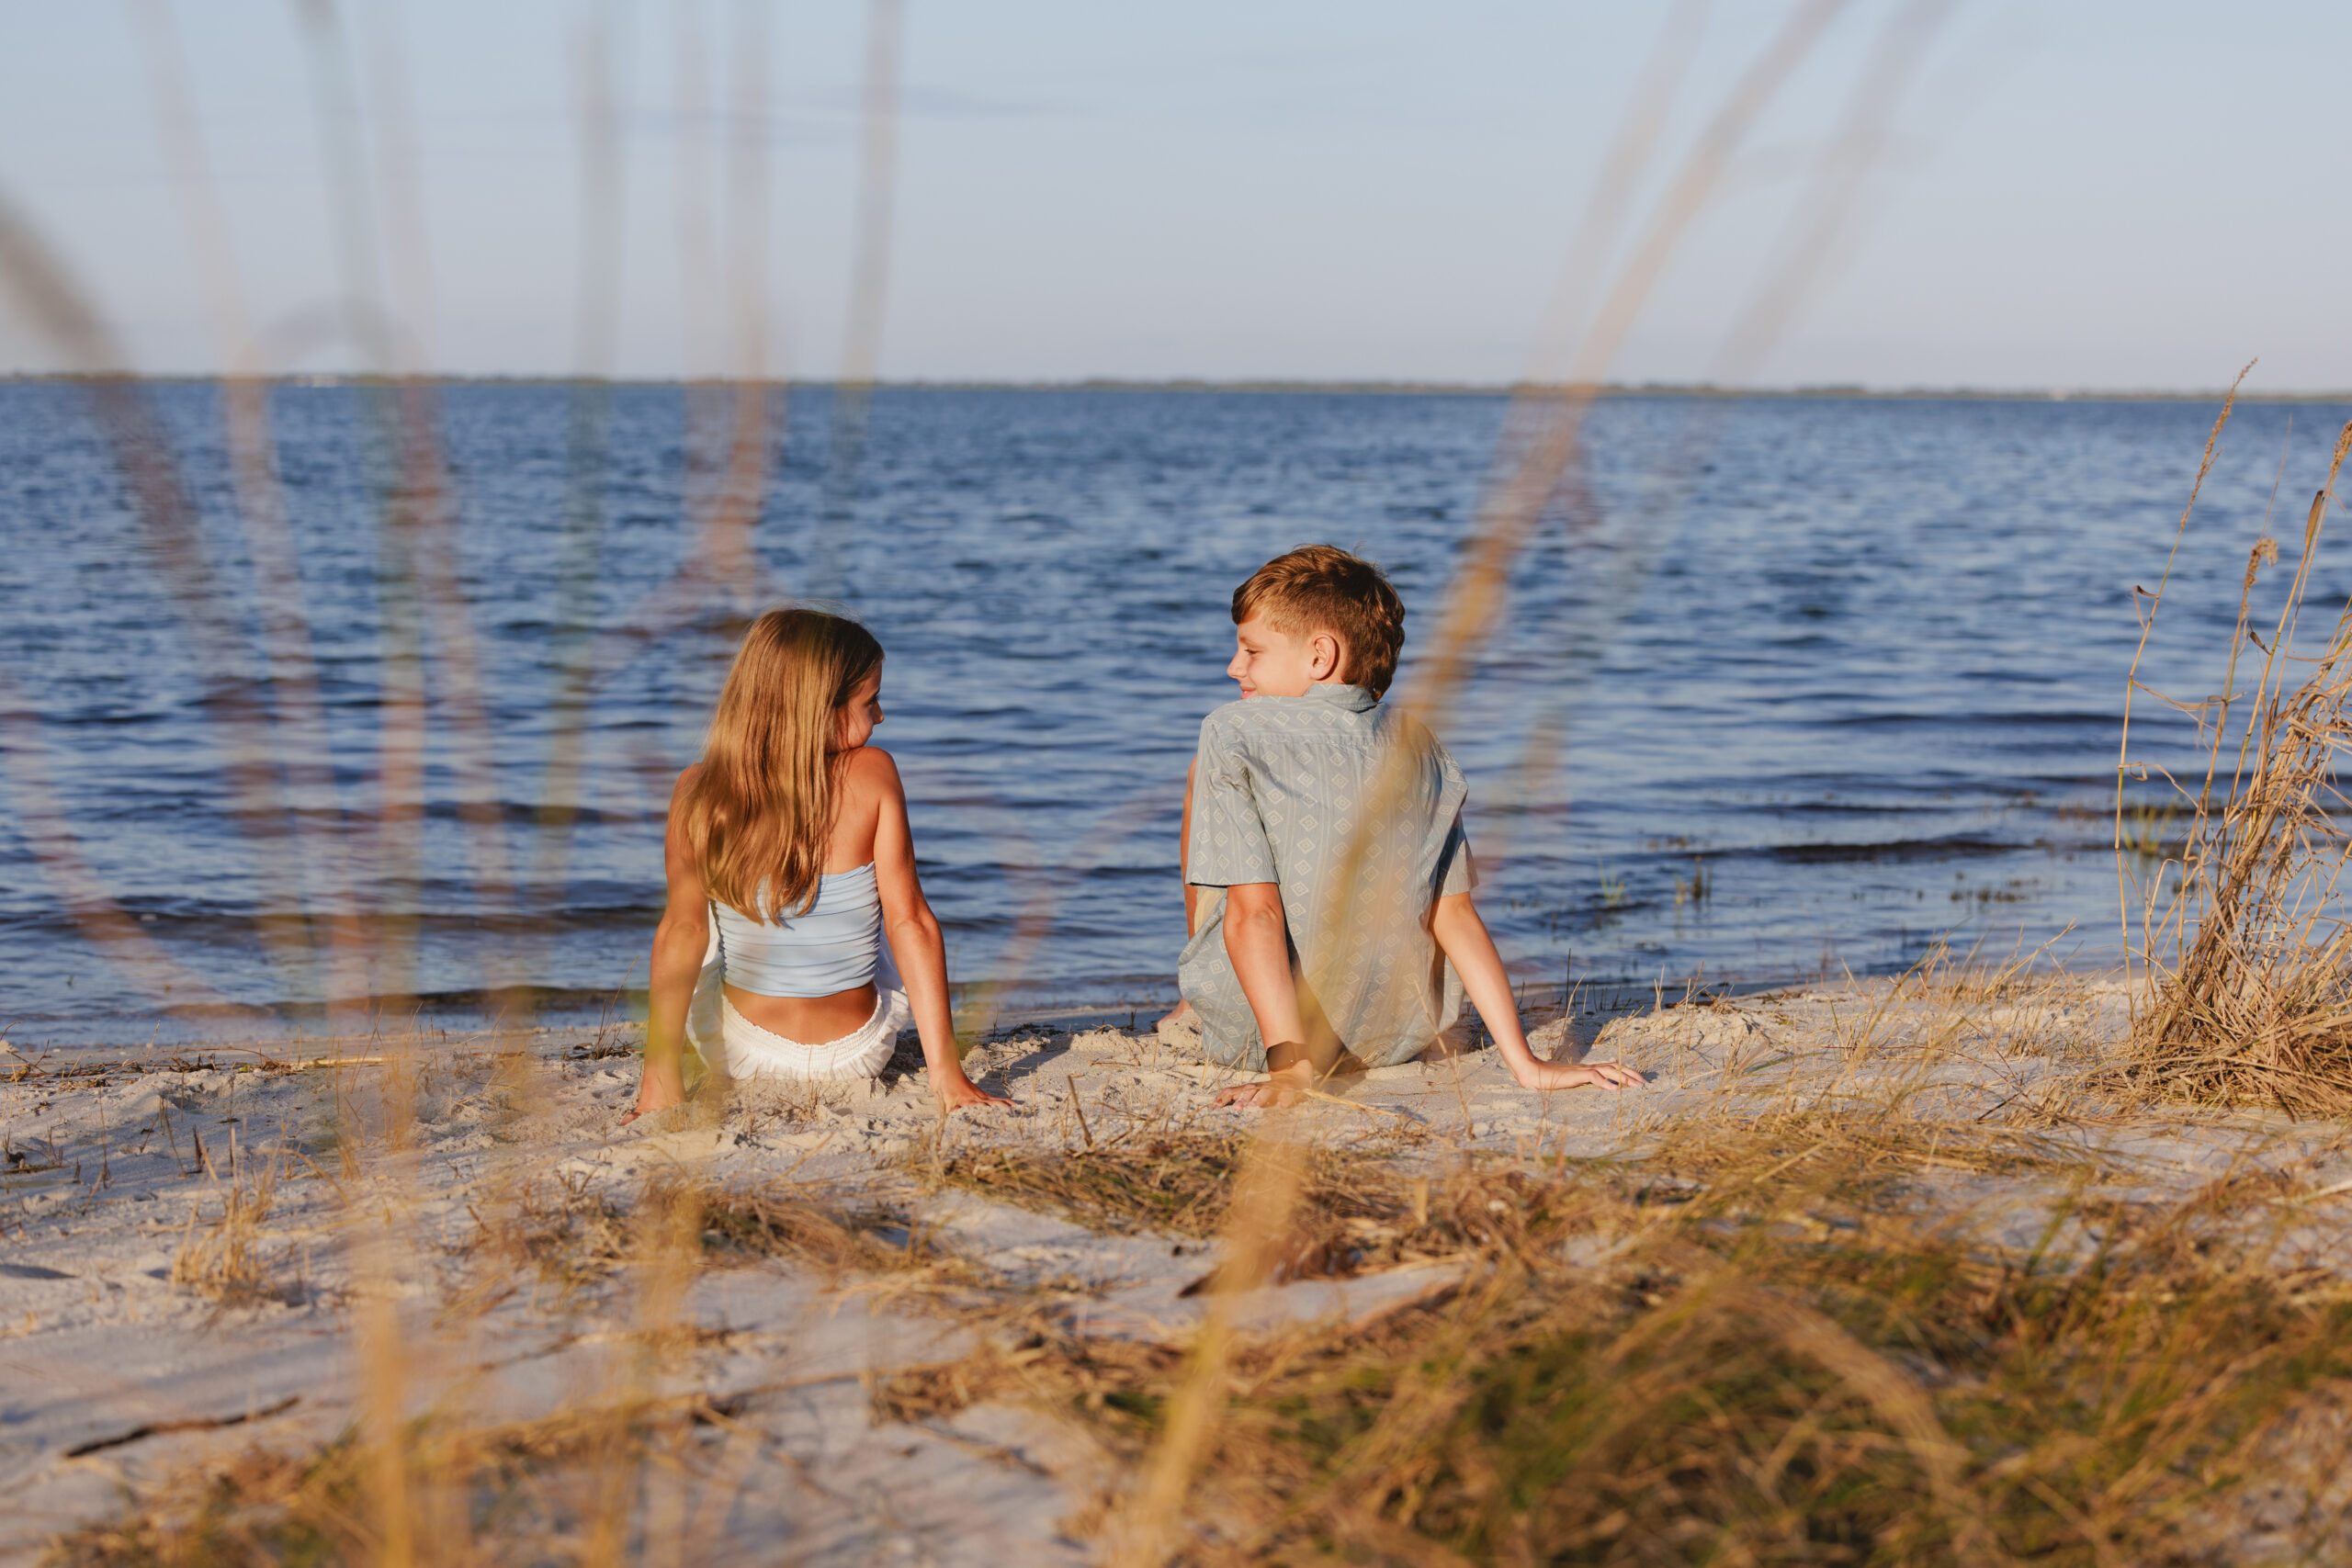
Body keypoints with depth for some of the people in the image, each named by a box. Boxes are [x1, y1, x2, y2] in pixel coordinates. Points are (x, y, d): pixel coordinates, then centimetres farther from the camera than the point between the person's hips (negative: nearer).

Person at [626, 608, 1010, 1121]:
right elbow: (910, 924, -17)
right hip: (859, 1058, 0)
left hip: (744, 1060, 0)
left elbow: (682, 929, -18)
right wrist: (946, 1073, -16)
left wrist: (660, 1076, -17)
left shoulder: (697, 791, -12)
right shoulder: (873, 775, -15)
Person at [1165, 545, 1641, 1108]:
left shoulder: (1234, 734, -10)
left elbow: (1253, 912, -20)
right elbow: (1455, 914, -5)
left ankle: (1198, 1003, 35)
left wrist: (1289, 1067, -26)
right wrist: (1526, 1065, -6)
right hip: (1401, 1036, 4)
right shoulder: (1419, 745, 3)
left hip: (1260, 1037, -4)